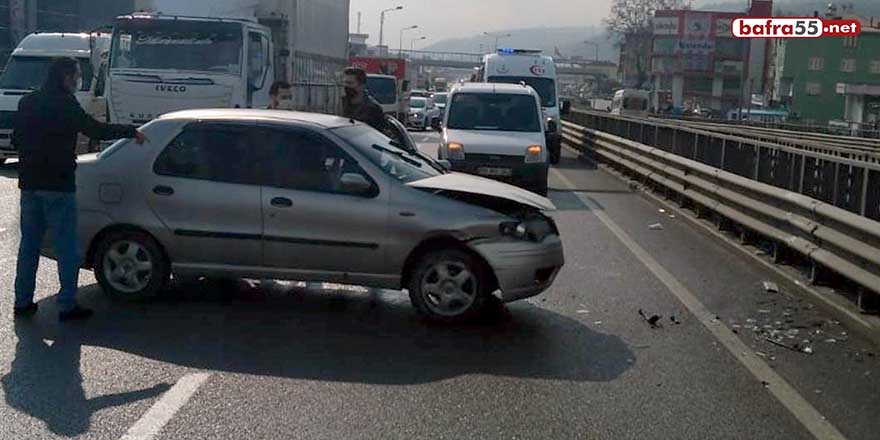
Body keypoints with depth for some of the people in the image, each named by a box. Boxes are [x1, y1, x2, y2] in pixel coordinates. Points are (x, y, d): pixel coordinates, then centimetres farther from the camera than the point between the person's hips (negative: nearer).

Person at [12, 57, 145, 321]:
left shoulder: (27, 102, 11)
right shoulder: (64, 104, -11)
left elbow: (16, 140, 17)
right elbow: (96, 131, -15)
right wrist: (132, 132, -5)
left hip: (29, 185, 7)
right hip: (58, 186, -7)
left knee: (29, 245, 14)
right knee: (67, 249, 0)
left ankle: (23, 302, 17)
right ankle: (67, 306, 1)